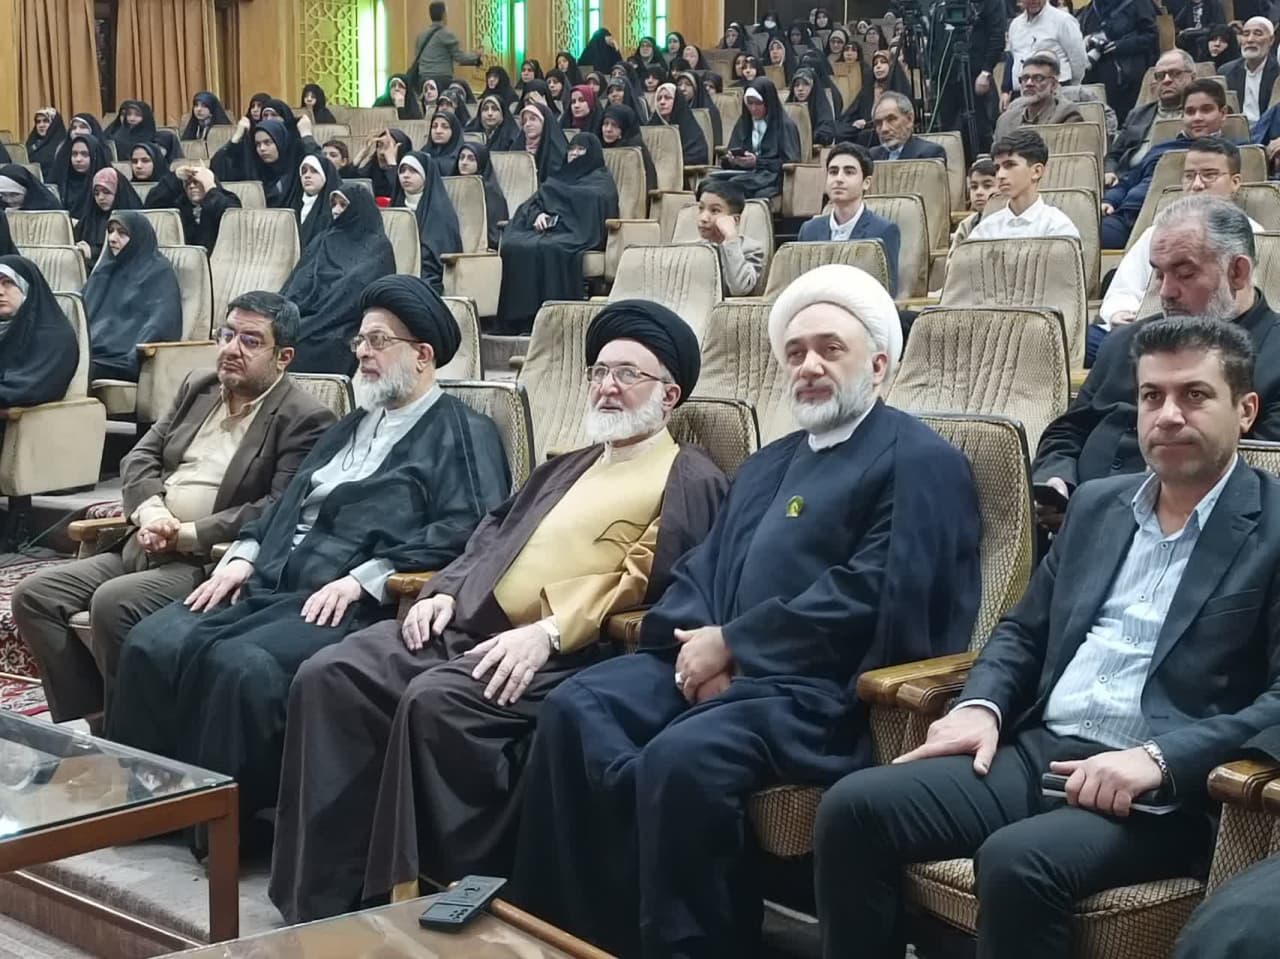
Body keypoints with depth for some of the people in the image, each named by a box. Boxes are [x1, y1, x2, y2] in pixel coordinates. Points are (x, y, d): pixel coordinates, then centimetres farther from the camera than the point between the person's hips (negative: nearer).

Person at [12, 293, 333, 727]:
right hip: (143, 546, 8)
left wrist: (188, 534, -17)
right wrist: (149, 509, -6)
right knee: (33, 595, -8)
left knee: (113, 602, -31)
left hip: (211, 562, -8)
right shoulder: (198, 386, 17)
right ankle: (91, 720, -5)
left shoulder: (305, 419, -6)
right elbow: (140, 456, 16)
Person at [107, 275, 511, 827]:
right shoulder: (348, 429, 30)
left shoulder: (464, 434, 3)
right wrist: (244, 555, 10)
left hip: (352, 605, -8)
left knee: (239, 663, -32)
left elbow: (467, 529, -12)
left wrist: (362, 577, -18)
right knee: (151, 643, -15)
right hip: (267, 587, 8)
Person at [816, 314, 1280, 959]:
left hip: (1168, 790, -6)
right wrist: (980, 705, 3)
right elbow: (1023, 631, 24)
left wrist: (1159, 759, -22)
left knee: (1017, 860, -34)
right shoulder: (1097, 503, 18)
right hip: (1037, 752, 6)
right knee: (853, 808, -15)